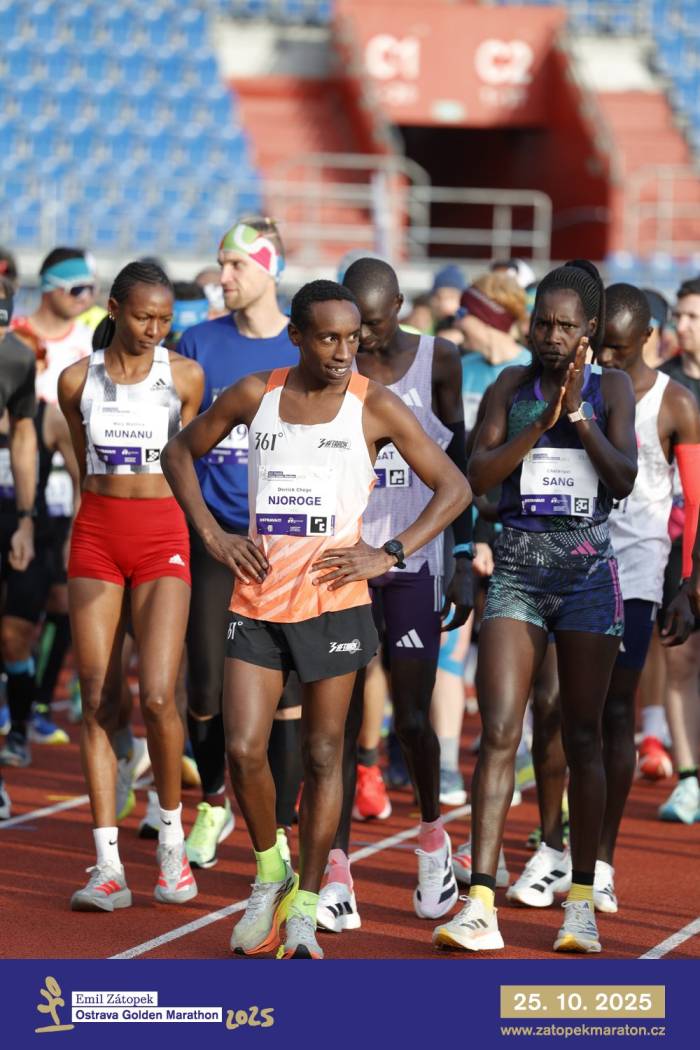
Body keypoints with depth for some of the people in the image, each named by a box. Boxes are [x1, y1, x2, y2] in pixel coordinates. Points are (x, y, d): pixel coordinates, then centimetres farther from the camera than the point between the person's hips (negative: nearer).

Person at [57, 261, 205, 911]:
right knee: (97, 703, -3)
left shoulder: (184, 376, 2)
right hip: (96, 537, 1)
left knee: (157, 697, -15)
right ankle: (108, 870, -2)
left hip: (163, 539, -1)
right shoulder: (77, 381, 4)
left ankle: (172, 839, 7)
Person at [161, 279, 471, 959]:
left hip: (333, 601, -2)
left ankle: (303, 907, 14)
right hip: (257, 599, 2)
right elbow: (180, 453, 17)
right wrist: (213, 536, 5)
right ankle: (268, 872, 18)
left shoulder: (374, 407, -2)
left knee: (322, 756, 4)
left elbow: (453, 488, 1)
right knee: (243, 750, -7)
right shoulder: (255, 395, 4)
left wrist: (389, 554, -9)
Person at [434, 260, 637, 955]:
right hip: (518, 567, 0)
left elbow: (624, 480, -7)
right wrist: (543, 420, -14)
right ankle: (480, 905, -13)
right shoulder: (512, 387, 6)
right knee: (498, 732, -9)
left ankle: (581, 901, 14)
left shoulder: (610, 388, 4)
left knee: (583, 737, 6)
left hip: (588, 568, 0)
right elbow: (478, 474, -4)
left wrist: (578, 411, -14)